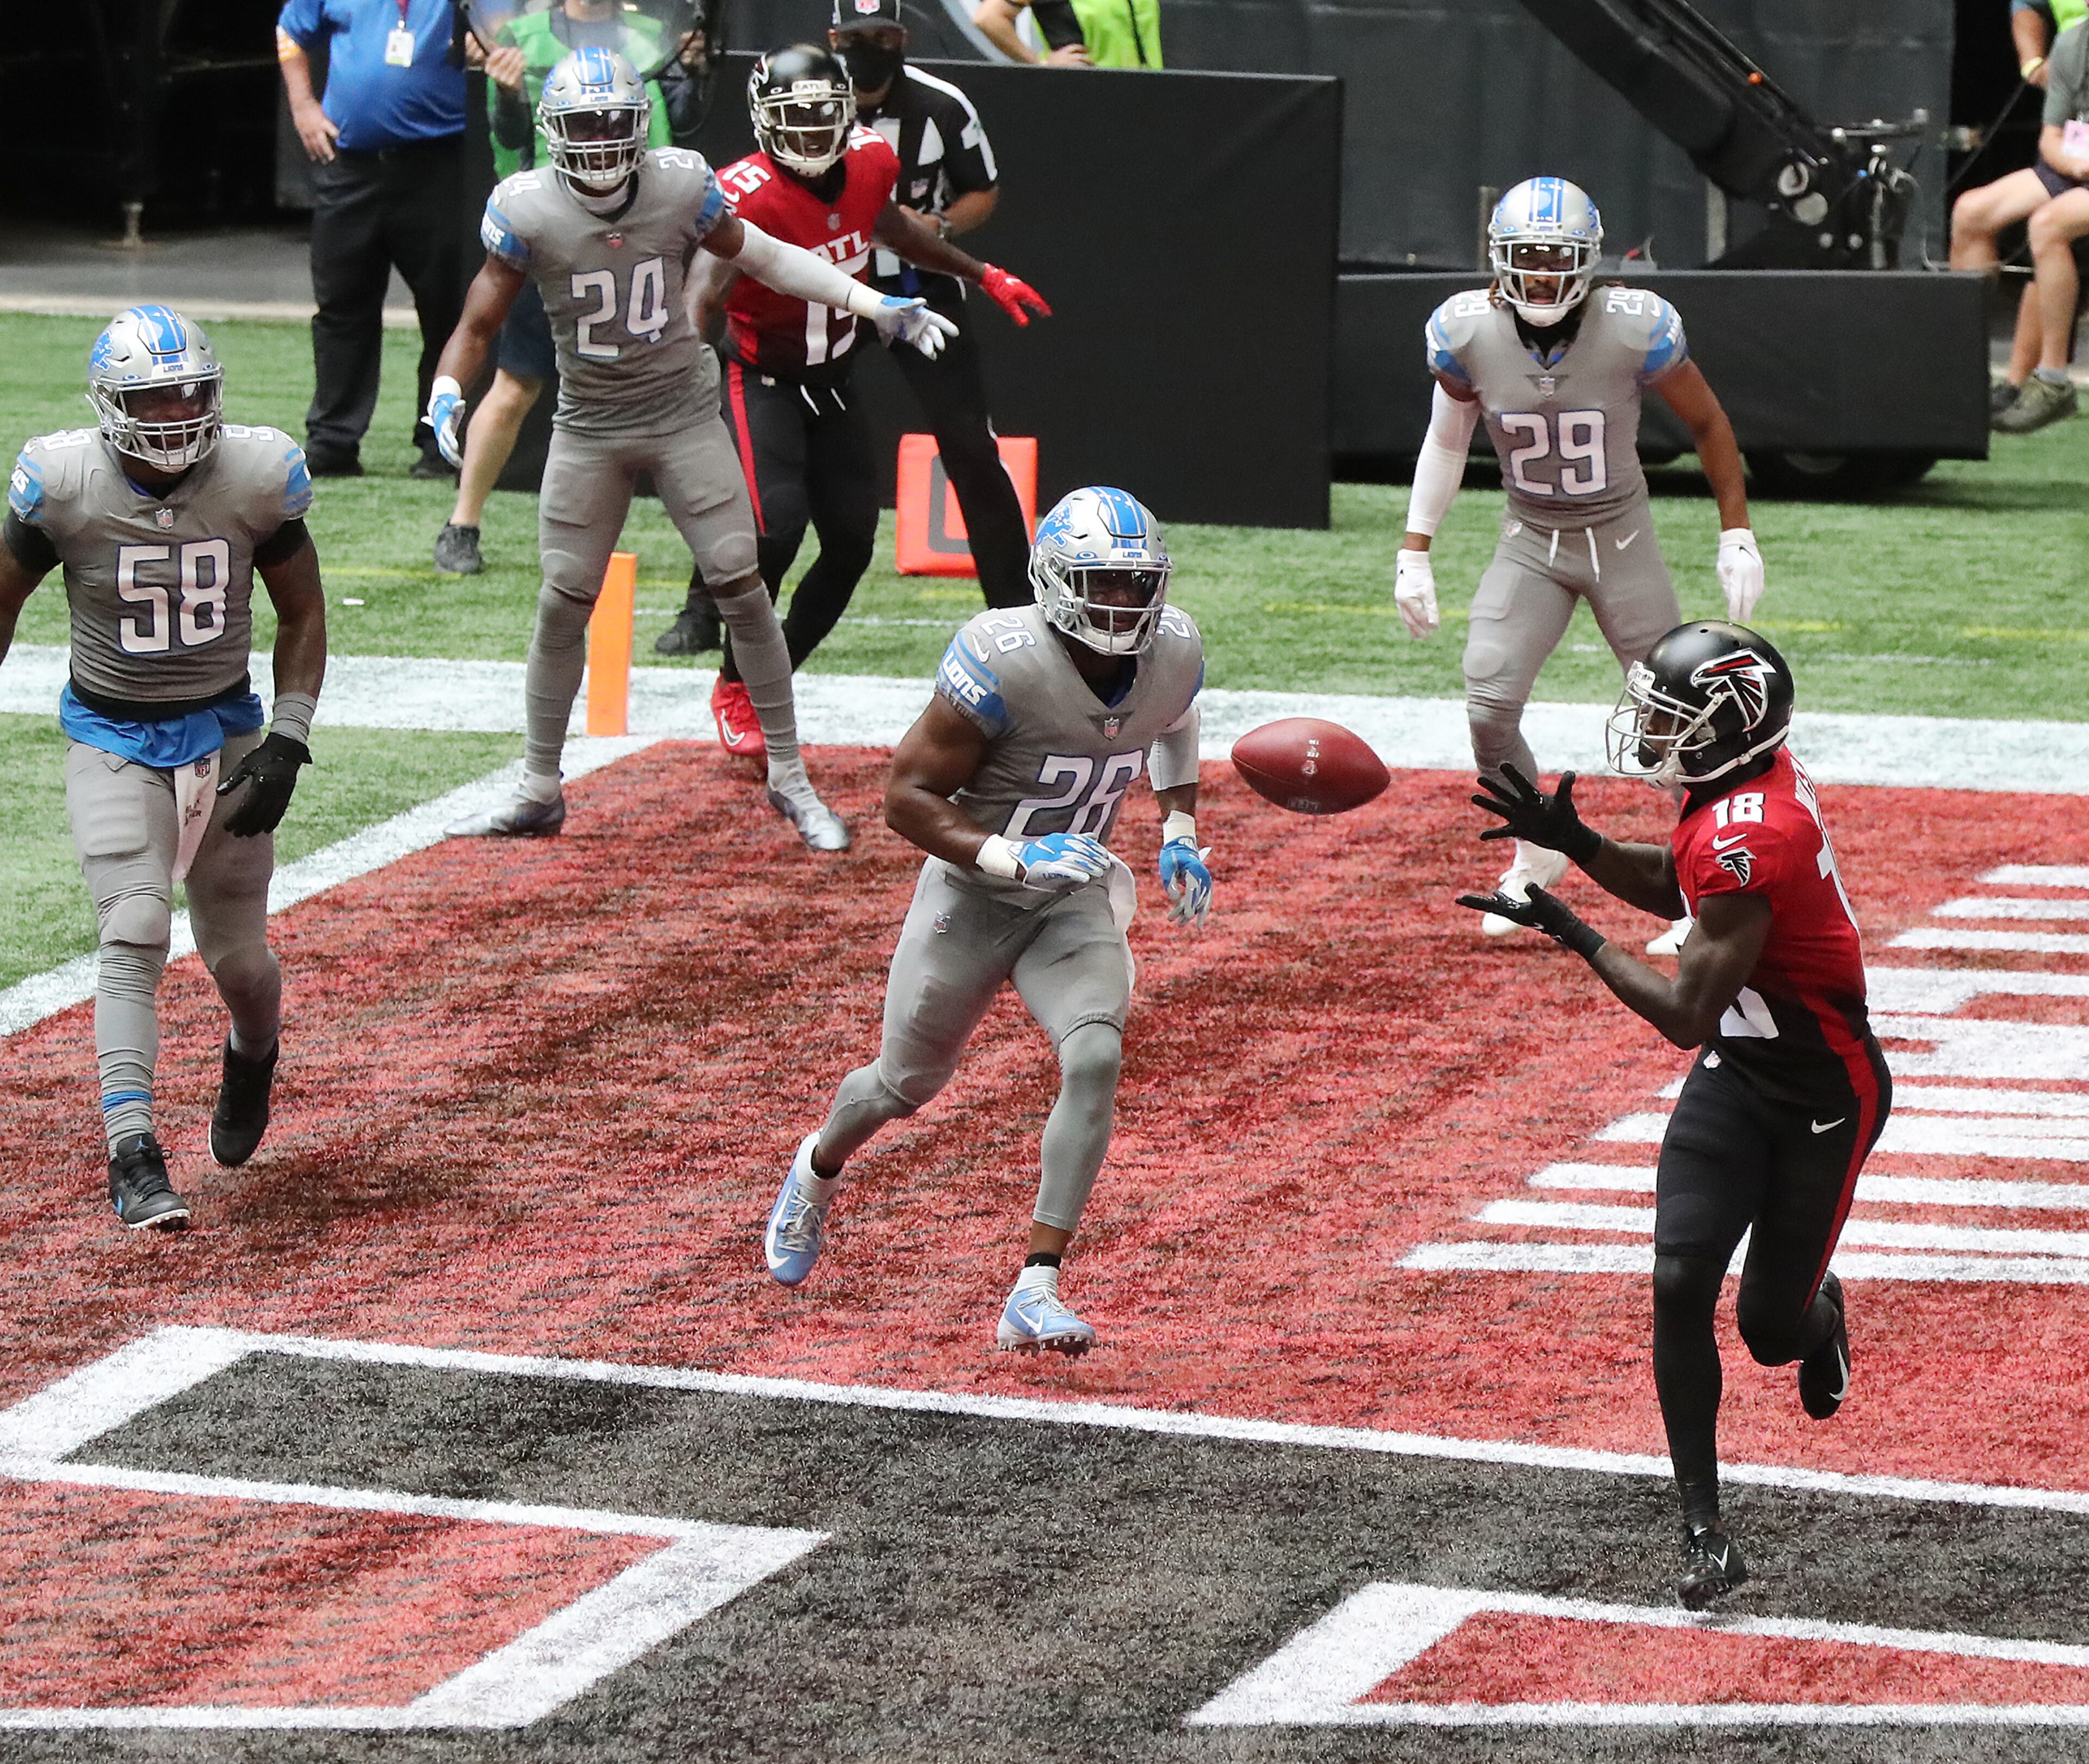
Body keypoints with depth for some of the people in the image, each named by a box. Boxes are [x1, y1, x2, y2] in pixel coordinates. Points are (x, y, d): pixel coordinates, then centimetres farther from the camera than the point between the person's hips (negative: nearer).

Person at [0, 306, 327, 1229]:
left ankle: (255, 1053, 44)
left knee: (238, 956, 9)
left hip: (225, 730, 2)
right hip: (112, 740, -2)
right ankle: (132, 1155, -20)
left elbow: (303, 614, 1)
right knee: (134, 937, -18)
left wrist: (287, 742, -7)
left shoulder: (256, 477, -13)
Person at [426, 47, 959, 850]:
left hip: (683, 414, 0)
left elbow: (764, 258, 3)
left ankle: (789, 777, 6)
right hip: (589, 426, 0)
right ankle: (538, 792, 17)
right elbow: (480, 323, -7)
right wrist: (446, 395, -26)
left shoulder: (680, 188, -10)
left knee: (741, 585, -5)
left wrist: (880, 307, 2)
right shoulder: (528, 213, -13)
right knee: (562, 603, 2)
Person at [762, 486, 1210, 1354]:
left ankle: (1036, 1291, -19)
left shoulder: (1172, 652, -11)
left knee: (1095, 1060, -22)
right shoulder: (1006, 664, -29)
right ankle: (818, 1169, 51)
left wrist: (1181, 833, 5)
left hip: (1073, 898, 3)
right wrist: (1014, 858, -33)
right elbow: (907, 795, -23)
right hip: (973, 893, -3)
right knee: (908, 1081, 15)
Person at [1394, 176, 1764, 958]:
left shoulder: (1634, 329, -19)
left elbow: (1709, 425, -4)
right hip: (1530, 543, 2)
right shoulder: (1468, 332, -13)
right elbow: (1446, 441, 5)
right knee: (1488, 707, -13)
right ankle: (1537, 858, 12)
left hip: (1621, 539, -2)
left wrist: (1736, 536, -2)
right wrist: (1414, 554, 4)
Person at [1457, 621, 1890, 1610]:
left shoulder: (1747, 842, -33)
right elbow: (1676, 890, 15)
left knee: (1769, 1325, 5)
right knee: (1680, 1285, -7)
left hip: (1821, 1097, -8)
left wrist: (1572, 935, -18)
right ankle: (1703, 1535, -3)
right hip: (1736, 1073, 8)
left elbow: (1686, 1017, -29)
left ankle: (1818, 1309, 44)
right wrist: (1572, 843, -1)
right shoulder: (1745, 777, -5)